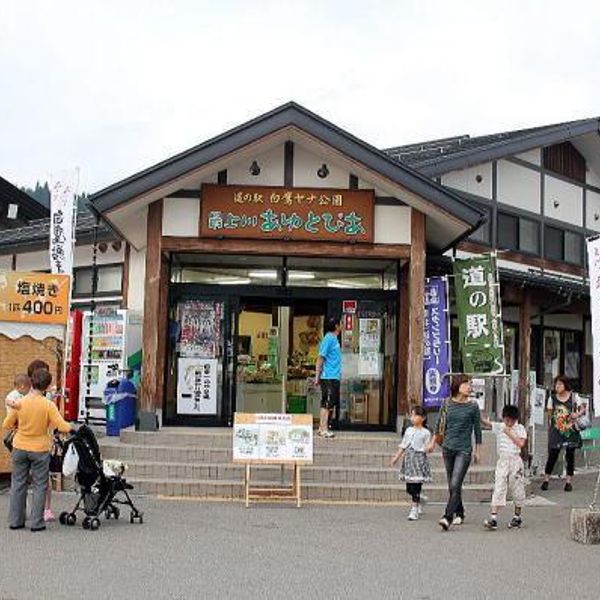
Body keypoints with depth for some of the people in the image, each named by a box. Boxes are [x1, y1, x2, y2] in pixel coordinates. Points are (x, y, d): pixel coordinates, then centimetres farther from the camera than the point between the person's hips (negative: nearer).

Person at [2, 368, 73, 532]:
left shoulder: (20, 403, -9)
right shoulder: (48, 405, -16)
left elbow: (6, 425, -1)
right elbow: (63, 427, -20)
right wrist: (71, 428, 1)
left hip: (20, 448, 3)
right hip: (40, 450, -3)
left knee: (18, 484, 14)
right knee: (40, 486, 8)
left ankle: (15, 520, 20)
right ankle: (37, 523, 8)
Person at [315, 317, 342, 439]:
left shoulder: (334, 339, 16)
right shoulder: (329, 339, -11)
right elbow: (320, 358, -14)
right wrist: (318, 376, -16)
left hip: (334, 377, 9)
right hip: (329, 377, -9)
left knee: (330, 404, 11)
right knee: (327, 404, -7)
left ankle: (322, 427, 17)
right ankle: (324, 429, -4)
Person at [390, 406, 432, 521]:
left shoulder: (425, 433, -1)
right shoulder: (408, 430, 12)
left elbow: (426, 448, 1)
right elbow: (402, 446, 15)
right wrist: (396, 458, 12)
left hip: (419, 458, -5)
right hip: (408, 459, 5)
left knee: (416, 486, -8)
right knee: (409, 487, 8)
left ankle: (414, 509, -1)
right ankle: (418, 505, 28)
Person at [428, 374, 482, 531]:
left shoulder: (473, 406, -4)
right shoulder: (447, 404, 3)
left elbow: (477, 429, 3)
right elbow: (440, 424, 17)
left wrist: (477, 450, 5)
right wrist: (433, 441, 22)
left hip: (464, 450, -4)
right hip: (448, 448, 4)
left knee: (455, 485, -14)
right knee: (452, 486, 13)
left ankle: (447, 517, -16)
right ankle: (459, 514, 29)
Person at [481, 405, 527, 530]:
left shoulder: (520, 428, 0)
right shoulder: (499, 427, 4)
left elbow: (521, 444, -13)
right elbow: (485, 422, -9)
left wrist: (510, 433, -12)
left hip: (515, 461, -1)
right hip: (502, 462, 1)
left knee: (517, 489, 8)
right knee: (498, 489, -7)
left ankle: (517, 517, 24)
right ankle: (493, 517, -13)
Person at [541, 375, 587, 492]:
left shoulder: (573, 396, -1)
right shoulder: (552, 398, 0)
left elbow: (583, 408, 4)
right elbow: (549, 415, 4)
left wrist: (577, 414, -17)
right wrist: (549, 430, 1)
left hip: (571, 431, 0)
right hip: (556, 431, 0)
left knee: (570, 455, 5)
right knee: (552, 455, -2)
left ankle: (569, 481, 15)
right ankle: (546, 479, 9)